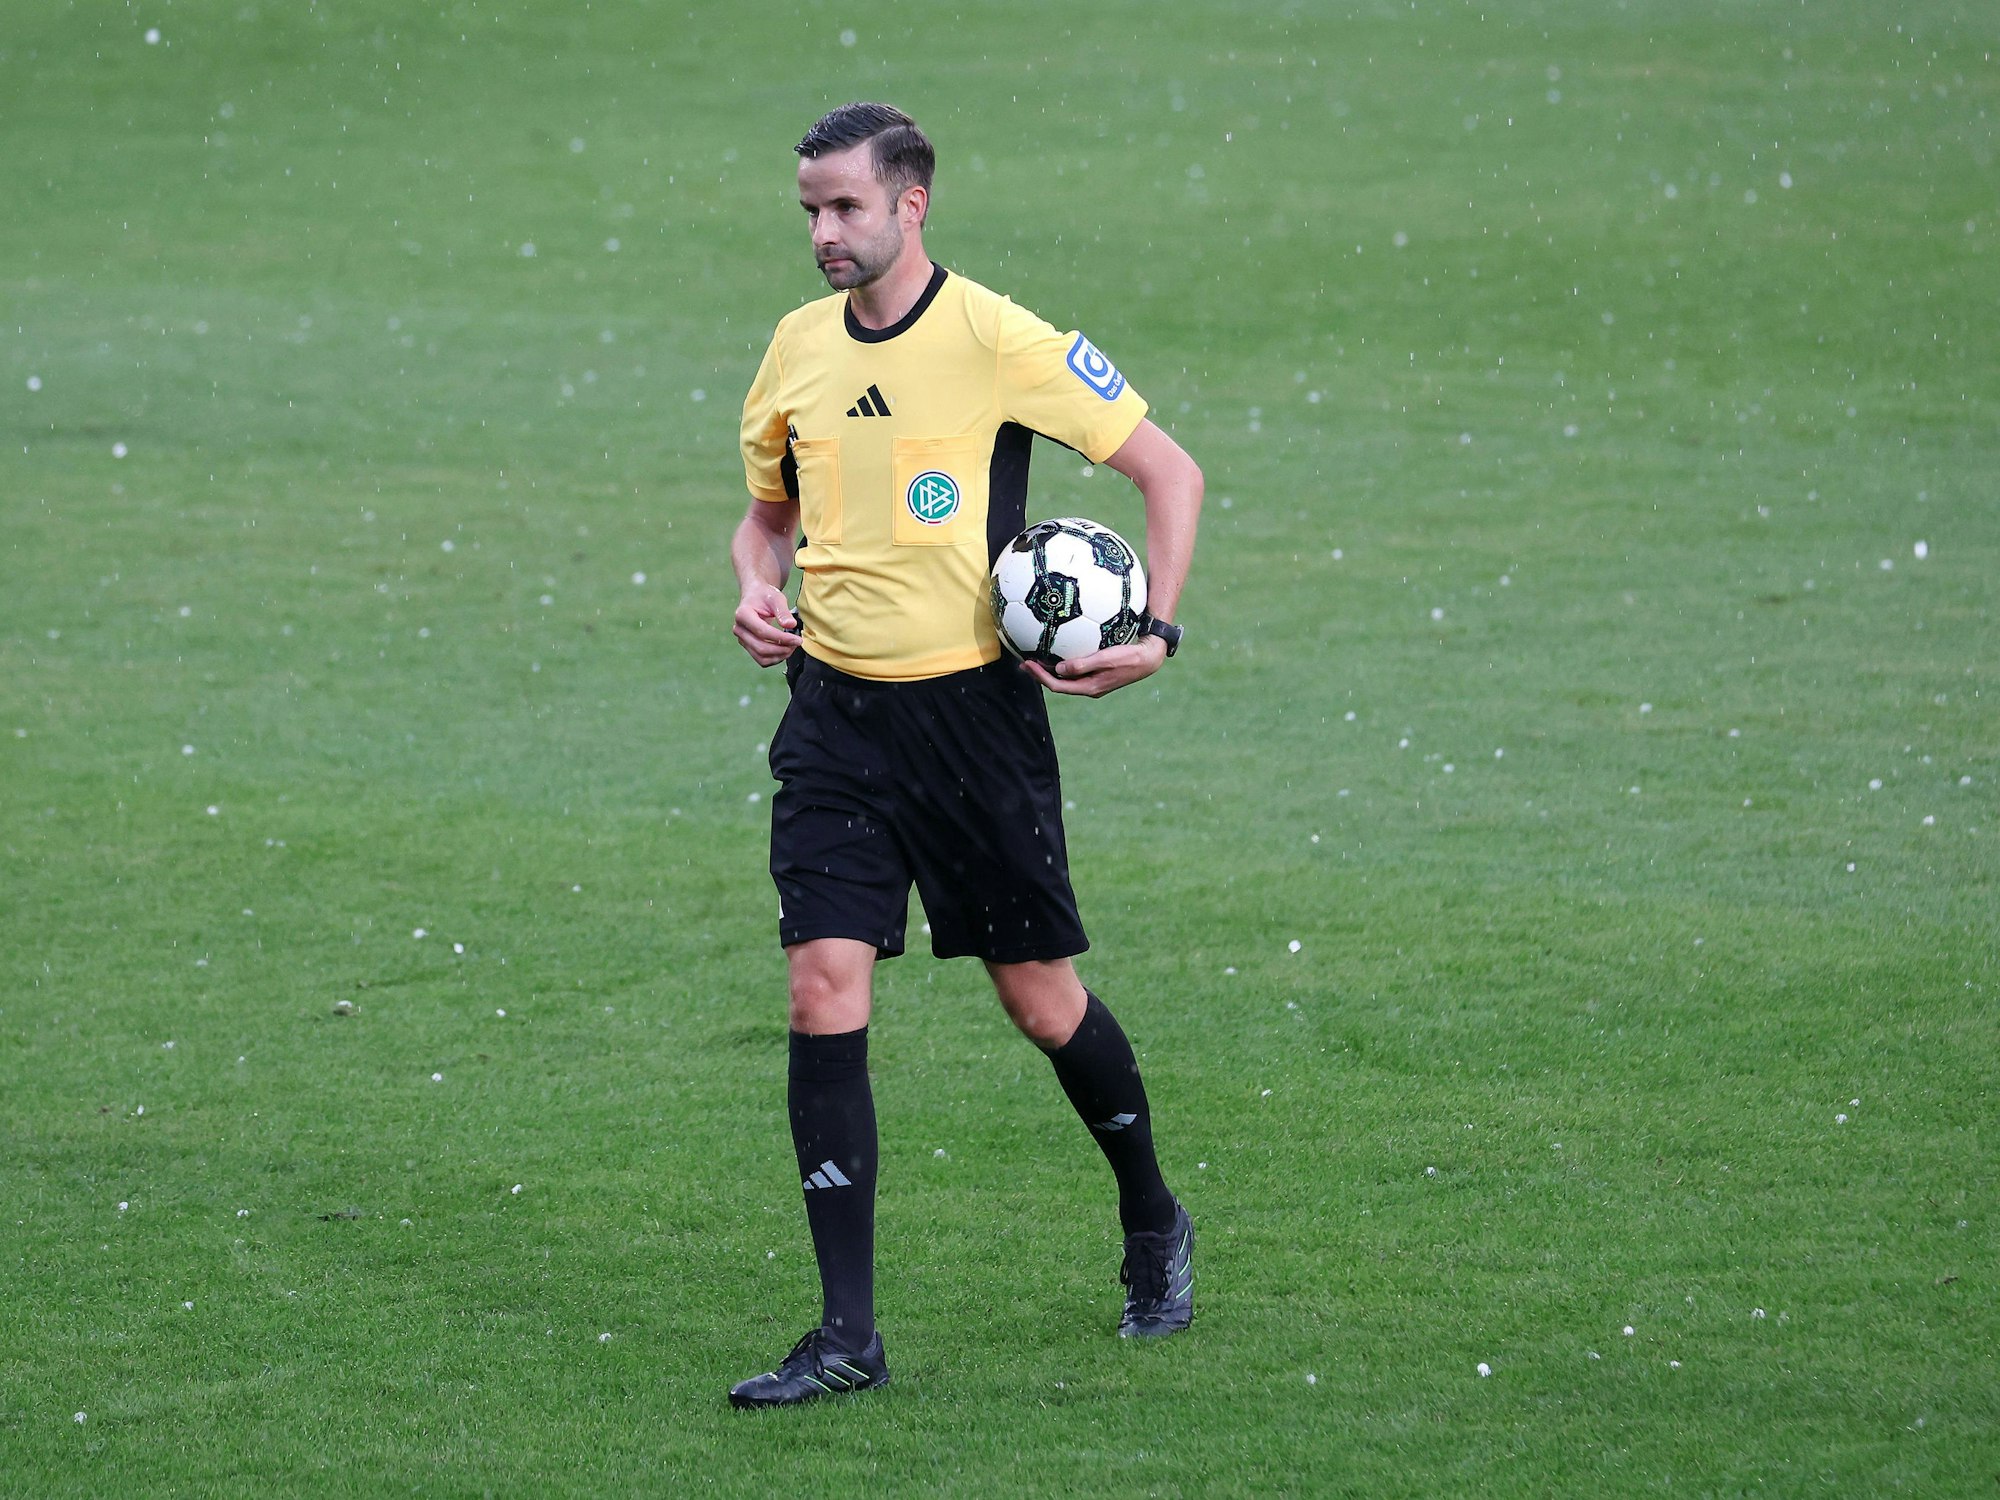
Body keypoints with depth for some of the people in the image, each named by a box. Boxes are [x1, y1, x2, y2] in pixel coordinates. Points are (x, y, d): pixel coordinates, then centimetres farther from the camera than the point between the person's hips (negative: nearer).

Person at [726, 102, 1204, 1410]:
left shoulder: (998, 341, -11)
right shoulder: (799, 347, 6)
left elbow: (1171, 472, -5)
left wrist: (1155, 636, -13)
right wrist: (759, 589, 1)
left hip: (971, 705, -4)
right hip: (834, 713, 4)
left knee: (1042, 999, 6)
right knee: (824, 991, -9)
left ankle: (1153, 1223, 35)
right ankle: (849, 1336, -6)